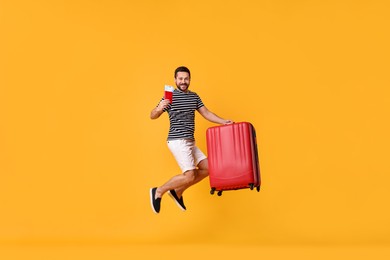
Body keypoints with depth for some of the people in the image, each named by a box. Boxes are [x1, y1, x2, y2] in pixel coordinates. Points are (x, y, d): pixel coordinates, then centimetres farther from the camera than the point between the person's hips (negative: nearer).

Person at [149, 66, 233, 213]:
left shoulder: (194, 96, 14)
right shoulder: (170, 96, -7)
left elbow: (206, 113, 16)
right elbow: (153, 116, -8)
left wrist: (224, 122, 5)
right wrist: (159, 108, -30)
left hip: (189, 142, 8)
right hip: (178, 141, -8)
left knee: (207, 168, 6)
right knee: (189, 176, -14)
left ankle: (178, 191, 15)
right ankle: (158, 192, 3)